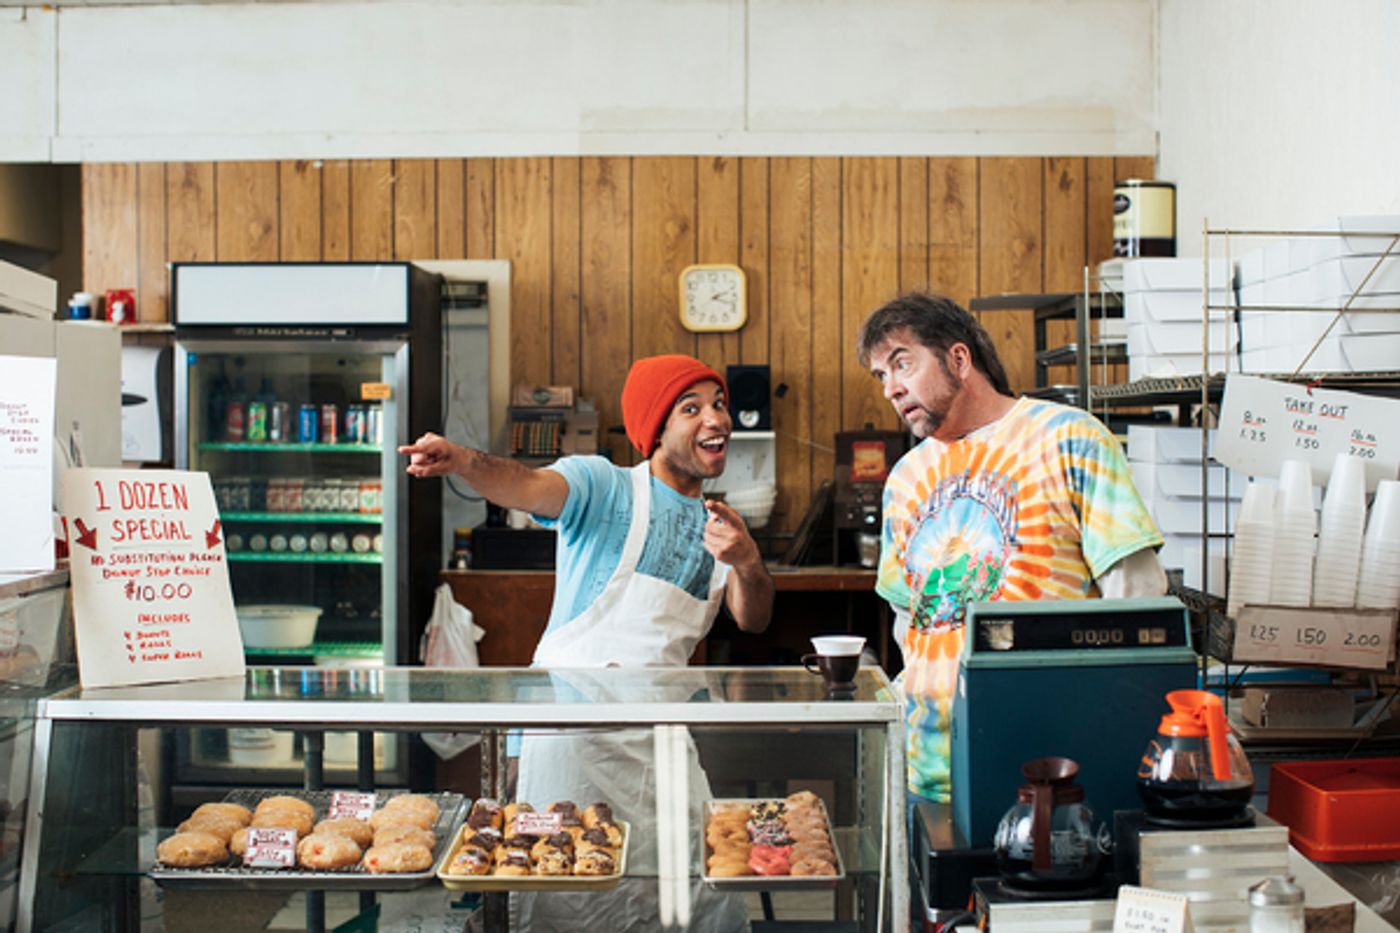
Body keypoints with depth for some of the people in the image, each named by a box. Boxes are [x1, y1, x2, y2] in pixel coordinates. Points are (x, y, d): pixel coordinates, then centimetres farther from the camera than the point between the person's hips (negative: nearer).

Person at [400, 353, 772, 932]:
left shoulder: (718, 525, 16)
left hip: (658, 732, 6)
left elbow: (752, 620, 5)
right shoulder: (605, 487, -4)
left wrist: (749, 563, -17)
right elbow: (525, 487, -23)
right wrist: (461, 462, -45)